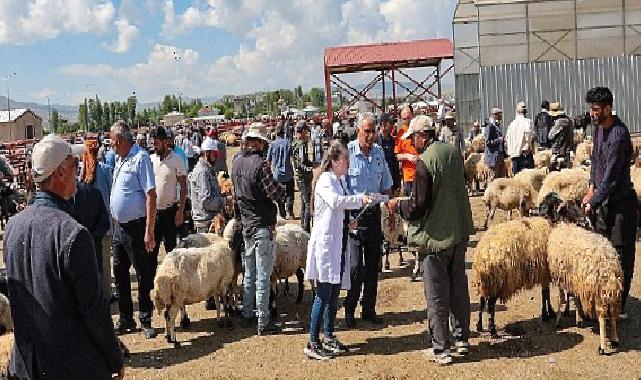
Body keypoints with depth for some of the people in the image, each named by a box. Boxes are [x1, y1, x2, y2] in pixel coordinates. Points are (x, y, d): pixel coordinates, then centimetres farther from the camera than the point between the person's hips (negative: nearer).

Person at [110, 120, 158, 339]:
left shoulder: (141, 158, -15)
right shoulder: (120, 160, 12)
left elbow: (151, 195, -20)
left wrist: (149, 231, -24)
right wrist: (115, 220, 17)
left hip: (136, 227, -9)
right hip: (119, 227, 9)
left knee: (144, 276, 3)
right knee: (120, 274, 14)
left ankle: (146, 321, 14)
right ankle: (125, 320, 27)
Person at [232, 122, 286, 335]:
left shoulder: (237, 162, 5)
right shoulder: (260, 164, -19)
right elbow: (277, 195, -18)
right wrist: (281, 190, 1)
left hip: (246, 224, 8)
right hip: (262, 226, -8)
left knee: (249, 274, 18)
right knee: (263, 277, -1)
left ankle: (247, 316, 28)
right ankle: (264, 323, 6)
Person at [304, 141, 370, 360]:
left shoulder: (340, 180, 14)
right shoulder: (325, 181, -13)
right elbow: (335, 201, -34)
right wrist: (360, 199, -37)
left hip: (338, 242, 9)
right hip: (325, 242, -9)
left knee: (334, 293, 14)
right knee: (323, 295, -7)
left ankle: (328, 337, 25)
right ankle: (313, 344, -1)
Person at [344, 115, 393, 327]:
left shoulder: (379, 153, 7)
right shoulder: (347, 152, -11)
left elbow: (386, 186, 15)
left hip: (374, 214, 5)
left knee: (373, 264, 11)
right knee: (355, 265, -2)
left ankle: (369, 309, 22)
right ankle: (349, 310, 13)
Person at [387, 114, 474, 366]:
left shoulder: (425, 162, -20)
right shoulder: (454, 153, 4)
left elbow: (418, 206, -20)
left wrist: (398, 206, -1)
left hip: (436, 236, -8)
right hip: (460, 231, 8)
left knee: (436, 295, 2)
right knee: (459, 287, 18)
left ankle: (441, 349, 9)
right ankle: (462, 339, 30)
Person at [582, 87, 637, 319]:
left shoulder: (619, 135, -23)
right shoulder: (598, 127, 6)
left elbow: (611, 176, -24)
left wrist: (594, 203, -19)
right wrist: (592, 188, 8)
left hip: (621, 203, -9)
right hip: (604, 200, 9)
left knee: (621, 256, -1)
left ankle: (619, 308, 6)